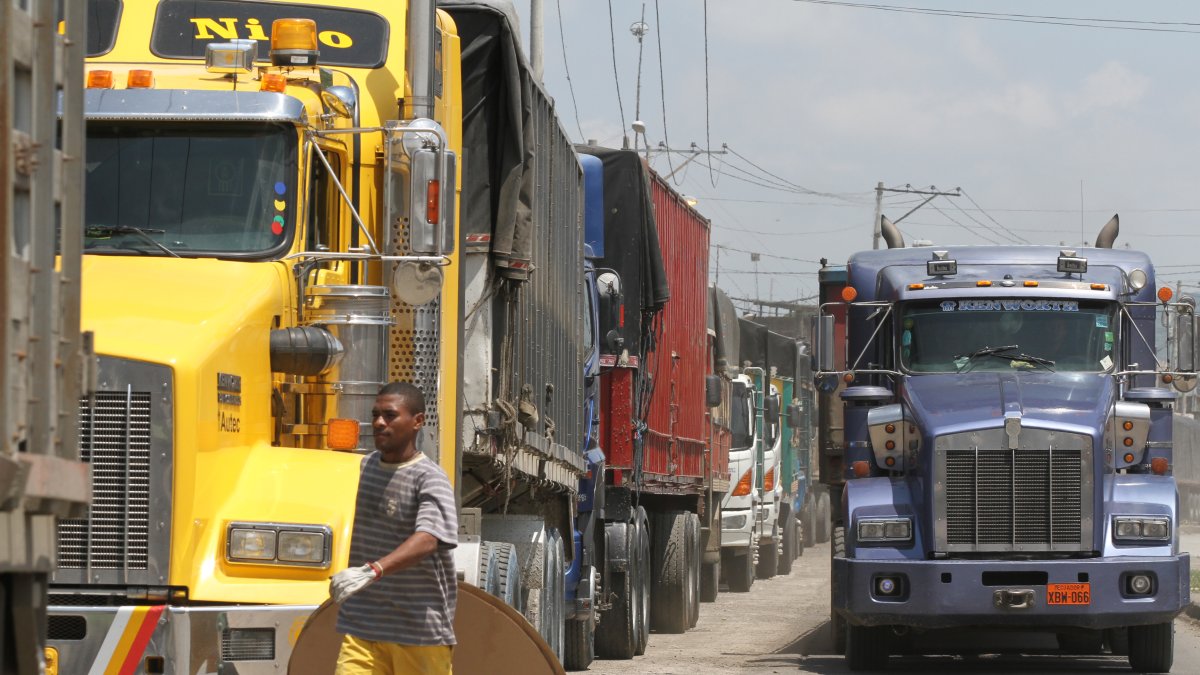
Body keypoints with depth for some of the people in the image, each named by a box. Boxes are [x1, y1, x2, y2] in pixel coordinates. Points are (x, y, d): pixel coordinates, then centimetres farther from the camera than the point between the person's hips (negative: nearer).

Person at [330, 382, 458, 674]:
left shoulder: (429, 479, -12)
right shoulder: (364, 468, 10)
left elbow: (426, 540, -28)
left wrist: (373, 570, -42)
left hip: (420, 626, -5)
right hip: (362, 625, 5)